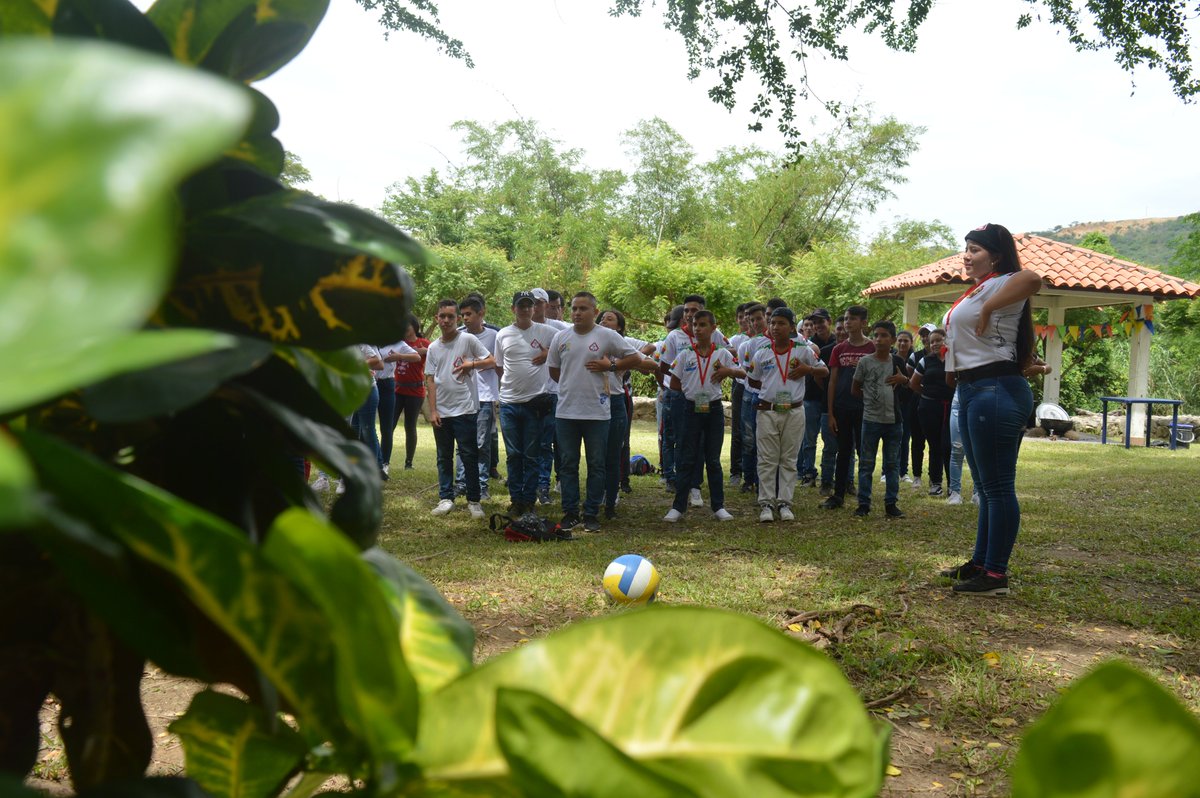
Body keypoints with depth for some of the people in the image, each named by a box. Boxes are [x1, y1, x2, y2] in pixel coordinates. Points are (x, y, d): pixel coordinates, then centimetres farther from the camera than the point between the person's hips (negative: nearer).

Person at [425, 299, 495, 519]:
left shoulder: (468, 340, -2)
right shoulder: (433, 348, 9)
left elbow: (492, 361, -1)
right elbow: (430, 380, 8)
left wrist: (471, 364, -17)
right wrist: (433, 411, 1)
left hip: (465, 409, -4)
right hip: (441, 412, 4)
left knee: (469, 455, -1)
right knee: (444, 456, 10)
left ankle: (473, 500, 7)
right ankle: (446, 498, 19)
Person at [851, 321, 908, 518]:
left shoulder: (898, 361, 4)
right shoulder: (865, 362, -3)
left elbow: (906, 388, 16)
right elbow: (855, 389, 4)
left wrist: (903, 380, -5)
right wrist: (871, 399, 0)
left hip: (894, 420, 3)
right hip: (871, 419, -2)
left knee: (892, 464, 9)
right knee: (866, 464, 2)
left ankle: (891, 503, 17)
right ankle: (863, 504, 8)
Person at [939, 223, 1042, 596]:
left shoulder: (1000, 286, -11)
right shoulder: (976, 291, 19)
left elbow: (1031, 279, -34)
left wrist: (987, 309, -25)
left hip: (996, 391, -11)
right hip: (972, 392, 11)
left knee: (998, 487, -6)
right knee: (986, 487, 17)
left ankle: (996, 574, 0)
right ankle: (980, 562, 27)